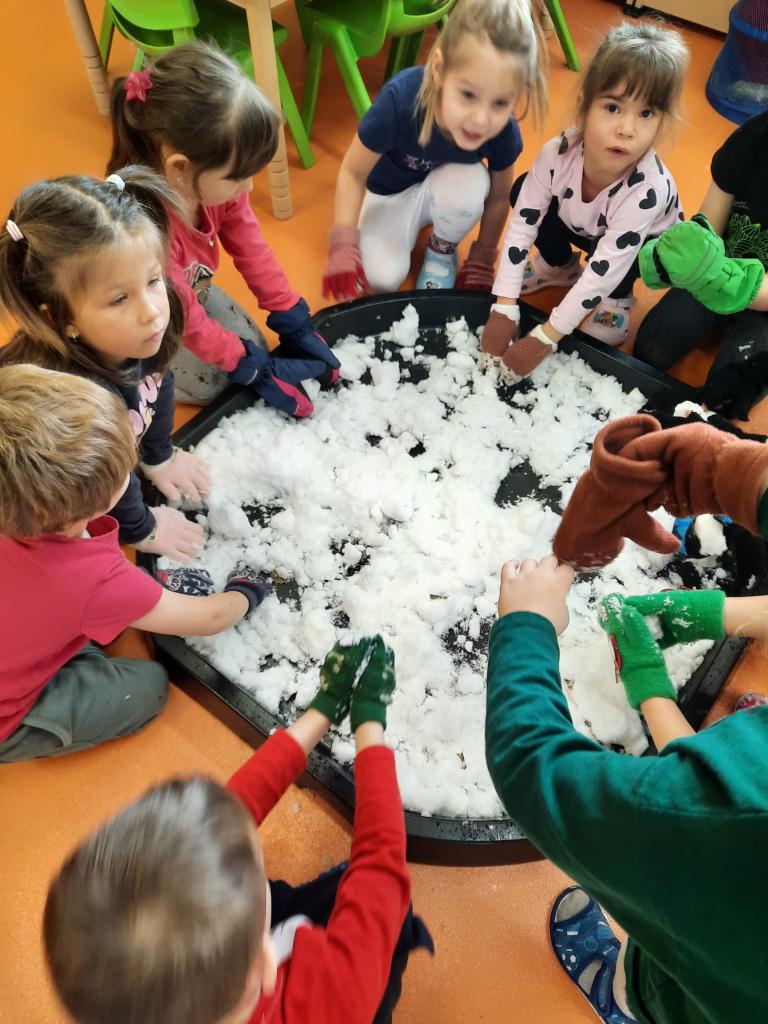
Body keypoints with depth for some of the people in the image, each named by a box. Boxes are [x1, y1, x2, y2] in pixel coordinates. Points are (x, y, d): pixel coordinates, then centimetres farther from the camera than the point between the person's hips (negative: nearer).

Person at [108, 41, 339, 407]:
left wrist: (293, 321, -7)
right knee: (210, 382, -11)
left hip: (189, 291, 6)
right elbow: (184, 320, -31)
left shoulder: (211, 181, -23)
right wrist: (252, 369, -21)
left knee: (253, 345, 2)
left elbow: (251, 250, -9)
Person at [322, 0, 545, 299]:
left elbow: (497, 198, -10)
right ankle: (411, 227, 14)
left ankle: (442, 249, 0)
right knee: (383, 277, -22)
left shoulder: (503, 133, -30)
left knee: (470, 183, -34)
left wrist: (480, 263, -4)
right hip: (390, 192, -1)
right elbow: (352, 173, -24)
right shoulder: (400, 100, -38)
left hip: (448, 186, 1)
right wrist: (344, 246, -34)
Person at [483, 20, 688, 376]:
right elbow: (520, 227, -26)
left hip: (645, 246, -3)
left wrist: (544, 339, -38)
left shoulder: (647, 189, -40)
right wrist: (503, 310, -30)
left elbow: (603, 270, -38)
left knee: (612, 278, -37)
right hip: (582, 228, 4)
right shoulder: (559, 152, -31)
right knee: (523, 191, -17)